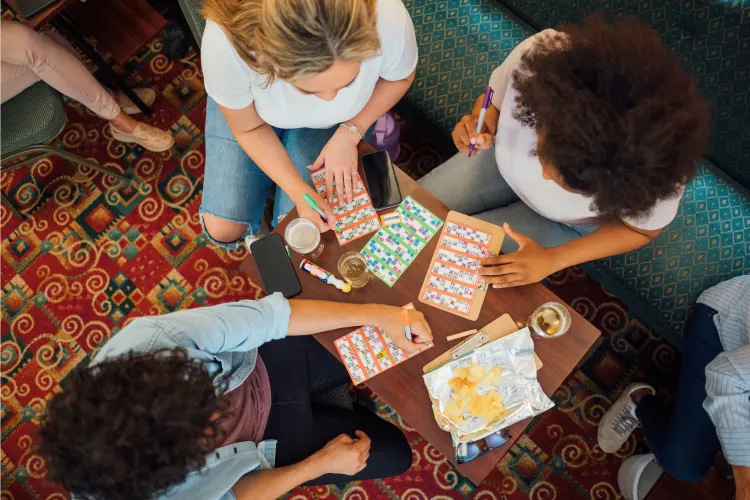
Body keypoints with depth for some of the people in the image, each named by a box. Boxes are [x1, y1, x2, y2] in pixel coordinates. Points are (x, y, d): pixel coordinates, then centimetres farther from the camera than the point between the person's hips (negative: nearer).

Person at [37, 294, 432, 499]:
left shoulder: (150, 340, -39)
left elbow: (268, 317, -31)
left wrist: (375, 314, -30)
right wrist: (321, 463, -15)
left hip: (261, 365, 1)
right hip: (261, 440, -1)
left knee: (382, 354, 9)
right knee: (394, 454, 10)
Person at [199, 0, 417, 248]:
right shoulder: (225, 42, -40)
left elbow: (399, 77, -12)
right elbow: (249, 128, -19)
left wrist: (349, 133, -22)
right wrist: (298, 191, -29)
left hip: (334, 119, 1)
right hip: (245, 107, 0)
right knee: (222, 228, -7)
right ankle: (255, 229, 29)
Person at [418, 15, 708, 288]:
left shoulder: (657, 168, -38)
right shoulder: (538, 55, -36)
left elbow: (641, 229, -15)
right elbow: (494, 100, -12)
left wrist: (552, 260, -24)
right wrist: (481, 129, -35)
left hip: (568, 222, -2)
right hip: (505, 160, 3)